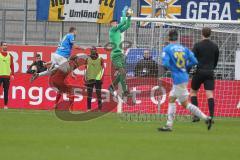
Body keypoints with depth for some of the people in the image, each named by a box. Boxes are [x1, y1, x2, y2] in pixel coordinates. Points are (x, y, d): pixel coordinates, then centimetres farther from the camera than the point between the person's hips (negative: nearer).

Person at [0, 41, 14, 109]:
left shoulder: (9, 55, 10)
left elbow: (12, 65, 11)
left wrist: (12, 74, 2)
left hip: (7, 76, 3)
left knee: (6, 91, 4)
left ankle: (5, 105, 7)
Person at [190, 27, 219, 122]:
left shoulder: (197, 45, -5)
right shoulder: (215, 46, 7)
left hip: (199, 72, -3)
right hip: (210, 73, 3)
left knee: (193, 92, 13)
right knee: (209, 94, -3)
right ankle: (211, 116, -13)